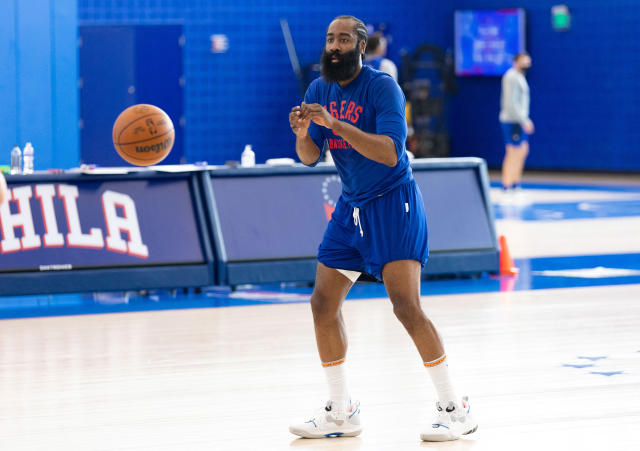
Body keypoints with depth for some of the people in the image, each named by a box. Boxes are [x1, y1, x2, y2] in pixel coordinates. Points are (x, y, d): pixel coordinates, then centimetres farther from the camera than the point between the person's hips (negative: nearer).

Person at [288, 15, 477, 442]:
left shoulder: (382, 87, -16)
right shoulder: (319, 91, 4)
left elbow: (390, 153, -27)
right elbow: (311, 157, 3)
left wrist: (334, 123, -34)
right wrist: (302, 132, -20)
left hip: (393, 202, -7)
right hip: (351, 206, 7)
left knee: (406, 306, -16)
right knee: (323, 303, 2)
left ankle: (455, 408, -7)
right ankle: (341, 411, 14)